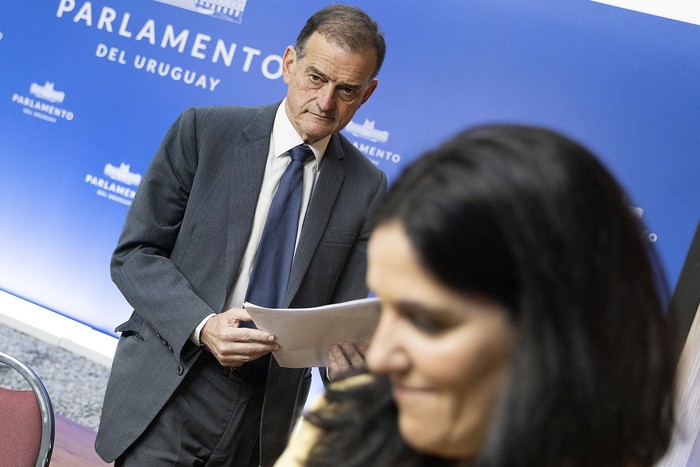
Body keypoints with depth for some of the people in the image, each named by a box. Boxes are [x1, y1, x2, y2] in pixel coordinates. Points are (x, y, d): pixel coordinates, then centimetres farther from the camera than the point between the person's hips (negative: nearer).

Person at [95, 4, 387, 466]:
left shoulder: (367, 187, 1)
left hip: (268, 410, 2)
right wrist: (202, 325, -20)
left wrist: (344, 351, -19)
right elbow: (134, 254, -5)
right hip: (167, 394, -2)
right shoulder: (204, 131, -4)